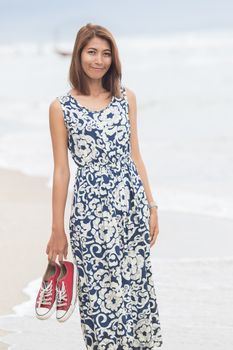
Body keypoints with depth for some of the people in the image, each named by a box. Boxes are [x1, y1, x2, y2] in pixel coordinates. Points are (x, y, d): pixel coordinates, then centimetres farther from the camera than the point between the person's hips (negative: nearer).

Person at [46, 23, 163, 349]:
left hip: (133, 203, 3)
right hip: (91, 208, -3)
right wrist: (57, 230, 0)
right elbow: (61, 170, 0)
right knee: (101, 293, 0)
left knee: (137, 284, 8)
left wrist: (151, 206, 8)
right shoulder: (61, 107, -1)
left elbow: (134, 156, 12)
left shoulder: (126, 97, 8)